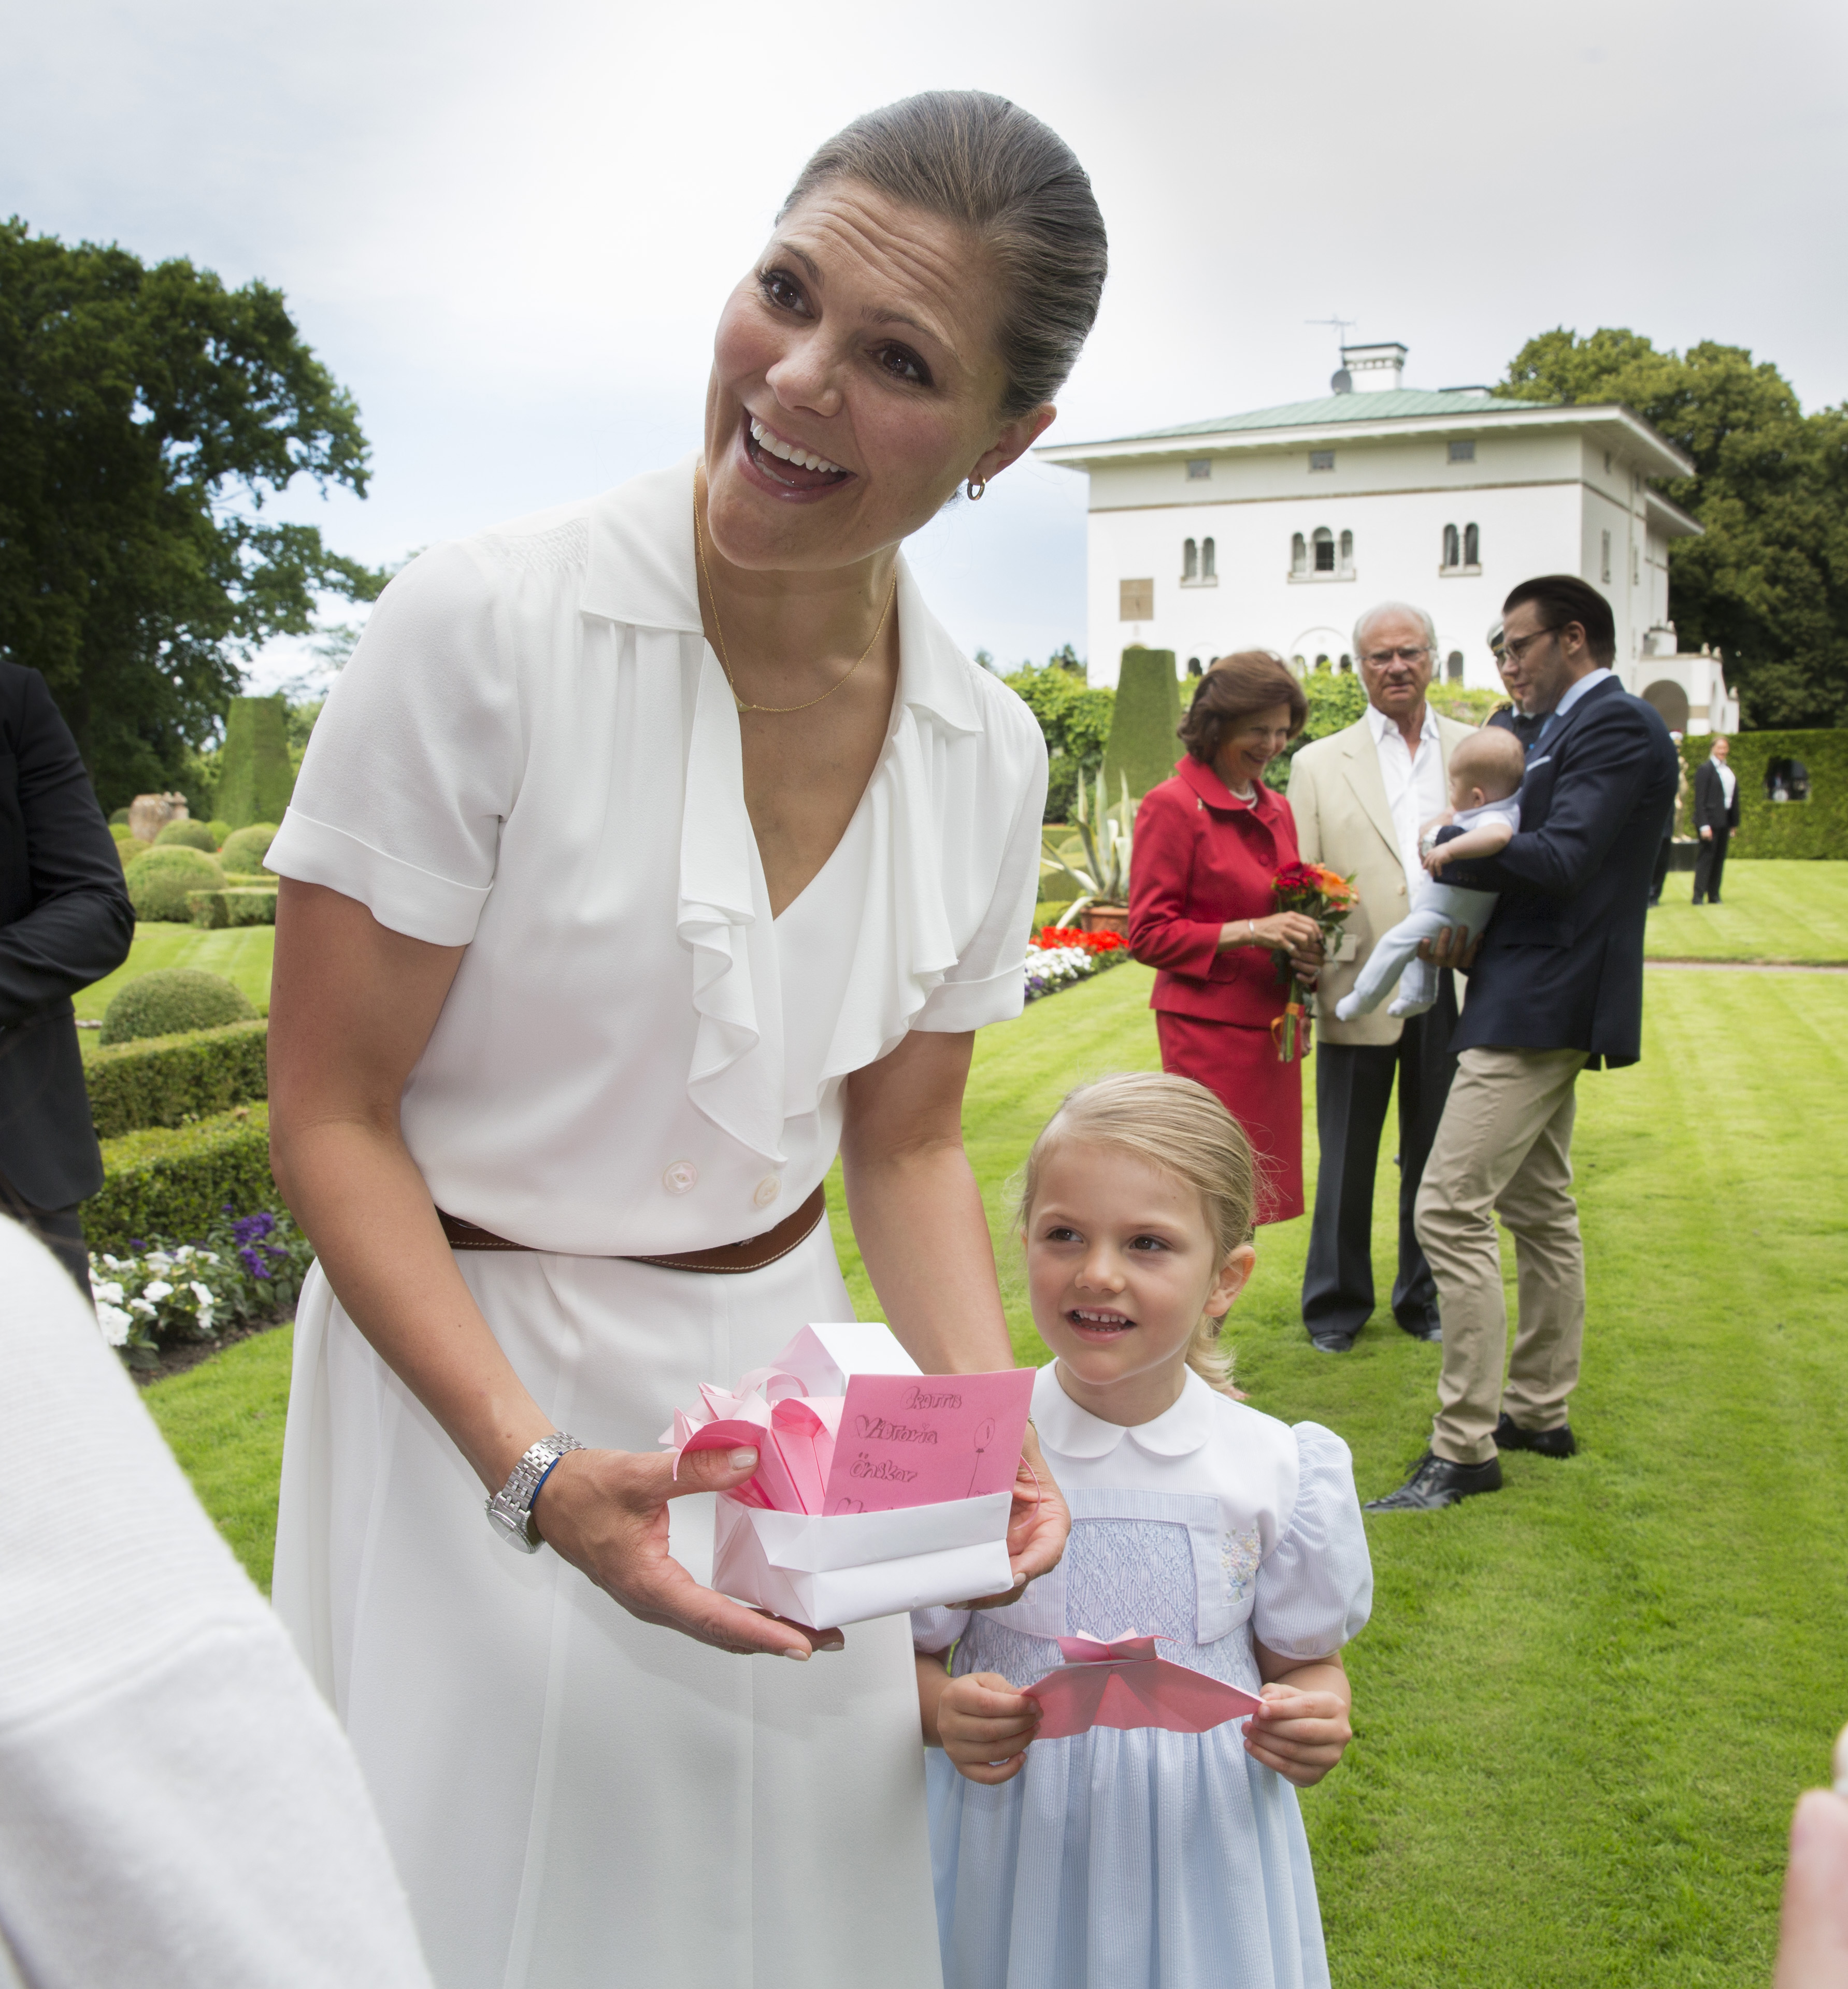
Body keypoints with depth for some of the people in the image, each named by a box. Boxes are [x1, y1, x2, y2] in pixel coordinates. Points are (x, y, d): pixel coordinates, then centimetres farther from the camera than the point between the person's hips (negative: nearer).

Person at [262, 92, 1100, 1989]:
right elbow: (331, 1117, -15)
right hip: (459, 1372, -4)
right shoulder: (485, 623, -20)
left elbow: (907, 1141, 7)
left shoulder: (987, 755, -5)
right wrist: (537, 1471, -24)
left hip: (782, 1377, 4)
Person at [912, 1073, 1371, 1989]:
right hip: (1021, 1855, -1)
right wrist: (945, 1714, -22)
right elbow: (908, 1657, -1)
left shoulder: (1272, 1469, -8)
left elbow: (1304, 1663, 4)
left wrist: (1315, 1723, -17)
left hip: (1202, 1846, 1)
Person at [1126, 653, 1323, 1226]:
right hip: (1208, 1028, -7)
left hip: (1269, 1027, 7)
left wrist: (1304, 953, 3)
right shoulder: (1172, 805, -7)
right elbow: (1148, 936, -10)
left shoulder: (1275, 809, 16)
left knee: (1252, 1199, 7)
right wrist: (1250, 932, -20)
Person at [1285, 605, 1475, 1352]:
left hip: (1455, 984, 1)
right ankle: (1338, 1303, 21)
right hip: (1361, 988, -1)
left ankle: (1426, 1299, 26)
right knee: (1347, 1158, 6)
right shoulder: (1319, 764, 7)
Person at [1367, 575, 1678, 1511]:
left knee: (1450, 1212, -13)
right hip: (1541, 1004, 11)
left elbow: (1562, 860, -25)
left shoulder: (1616, 728, -14)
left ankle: (1465, 1446, -7)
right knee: (1540, 1212, 18)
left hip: (1540, 1006, -11)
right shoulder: (1559, 730, 17)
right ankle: (1540, 1410, 30)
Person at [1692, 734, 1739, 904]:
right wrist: (1704, 825, -18)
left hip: (1724, 821, 7)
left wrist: (1734, 824, 13)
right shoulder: (1705, 769, -7)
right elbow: (1700, 800, -12)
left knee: (1720, 859, 8)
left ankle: (1714, 895, 13)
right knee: (1706, 857, -7)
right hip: (1710, 820, -7)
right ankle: (1698, 896, -5)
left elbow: (1734, 799, 17)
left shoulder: (1729, 771, 15)